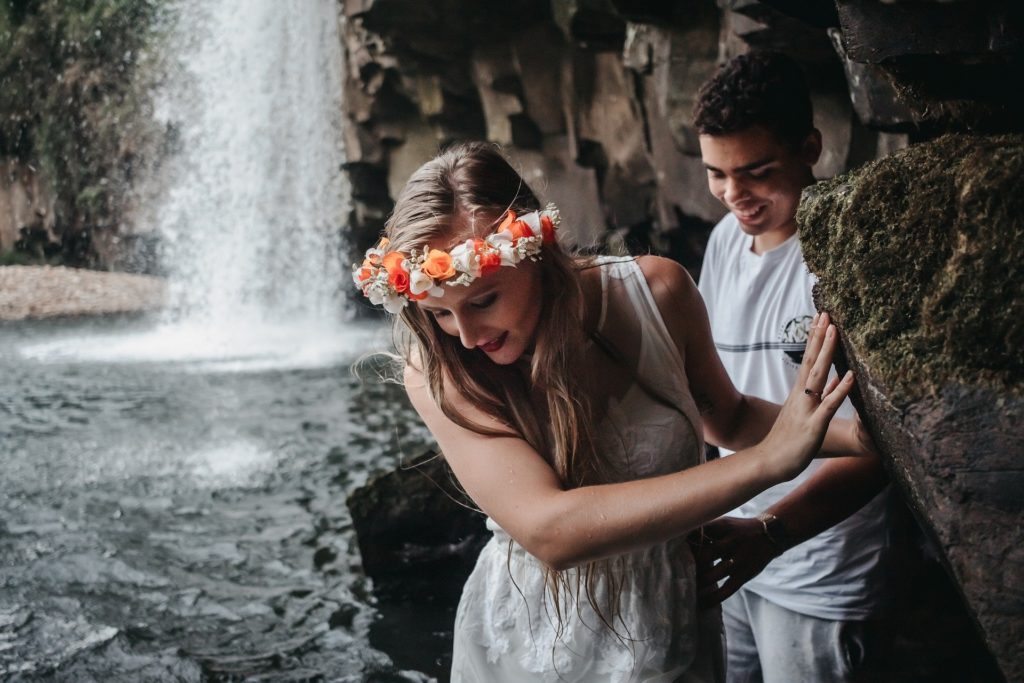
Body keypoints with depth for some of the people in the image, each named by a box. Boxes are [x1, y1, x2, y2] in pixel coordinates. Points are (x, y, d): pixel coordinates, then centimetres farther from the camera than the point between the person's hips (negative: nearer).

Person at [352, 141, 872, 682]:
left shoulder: (656, 293, -16)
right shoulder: (436, 373, -24)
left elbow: (727, 418, 4)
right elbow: (546, 530, -37)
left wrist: (861, 435, -10)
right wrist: (767, 461, -39)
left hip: (665, 630, 2)